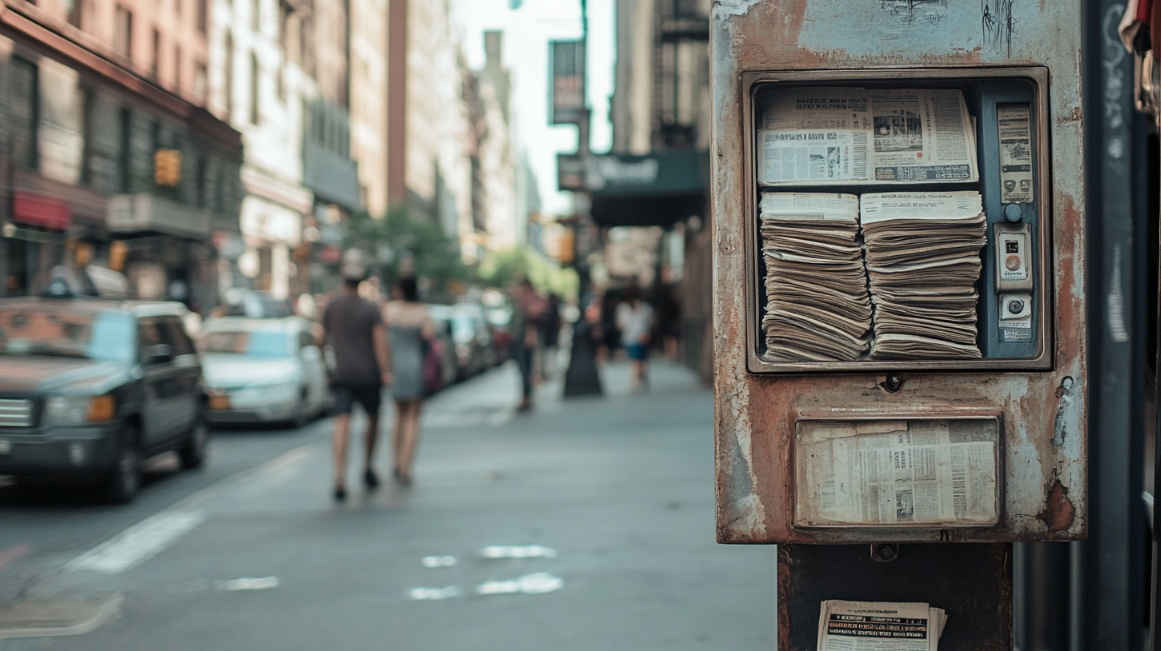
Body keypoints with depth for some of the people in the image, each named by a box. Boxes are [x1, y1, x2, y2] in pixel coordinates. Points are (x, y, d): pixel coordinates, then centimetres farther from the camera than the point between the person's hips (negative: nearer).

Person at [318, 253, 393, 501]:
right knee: (372, 419, 22)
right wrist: (386, 372, -15)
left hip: (342, 374, 0)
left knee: (342, 424, -11)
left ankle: (340, 478, -26)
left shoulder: (333, 305, 3)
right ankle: (368, 468, 28)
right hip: (368, 374, 0)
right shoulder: (371, 309, -3)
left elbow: (322, 337, 12)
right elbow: (381, 341, -13)